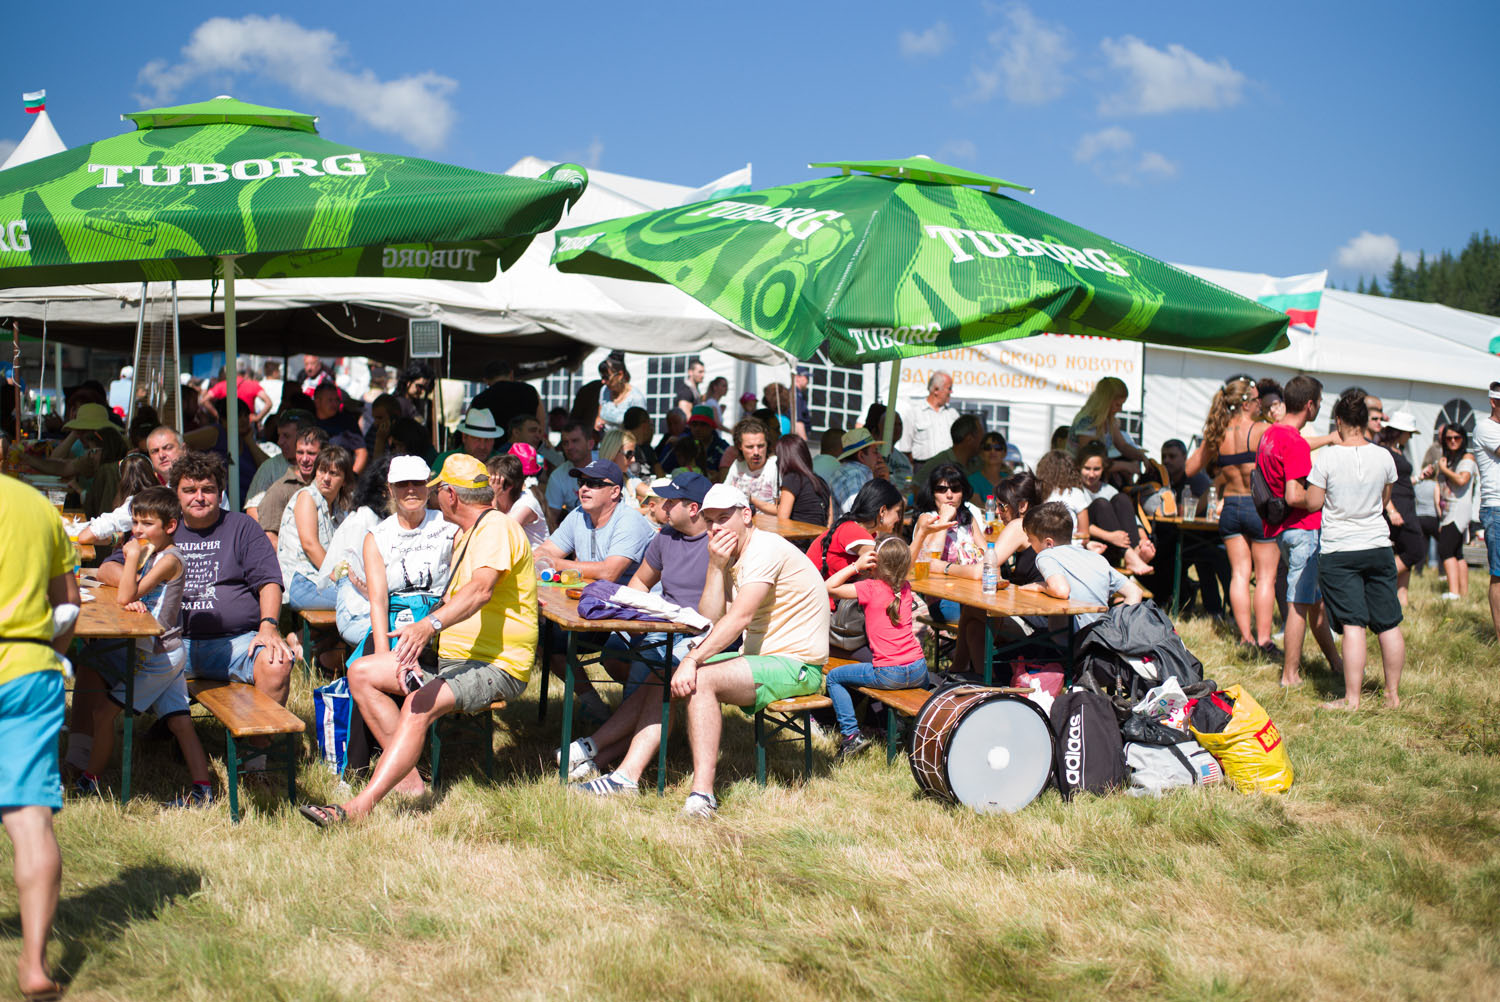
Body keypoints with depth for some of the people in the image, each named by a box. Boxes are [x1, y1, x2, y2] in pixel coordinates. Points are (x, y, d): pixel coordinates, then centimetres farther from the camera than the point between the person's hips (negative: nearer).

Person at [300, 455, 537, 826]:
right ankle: (407, 780, -10)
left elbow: (481, 589, -31)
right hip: (453, 658, 10)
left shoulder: (497, 528, -12)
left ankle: (359, 808, -40)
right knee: (361, 673, -1)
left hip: (497, 667, -10)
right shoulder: (466, 535, 22)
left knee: (419, 704, -34)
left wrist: (430, 624, -47)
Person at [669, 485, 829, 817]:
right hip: (761, 658, 10)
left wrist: (693, 660, -29)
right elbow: (710, 619, 3)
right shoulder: (732, 556, 14)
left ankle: (703, 794, -32)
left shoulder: (766, 549, -15)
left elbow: (740, 617, -26)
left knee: (701, 679, -27)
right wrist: (716, 567, -7)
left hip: (797, 666, -10)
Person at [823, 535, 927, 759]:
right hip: (918, 671, 6)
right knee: (924, 682, 43)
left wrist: (856, 566, -5)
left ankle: (851, 734, -1)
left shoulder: (870, 588, -8)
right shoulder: (905, 588, 9)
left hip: (888, 675, -6)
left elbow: (830, 586, -5)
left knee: (833, 678, 9)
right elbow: (905, 563, 33)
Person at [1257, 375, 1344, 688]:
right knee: (1300, 604, -3)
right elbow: (1294, 496, -26)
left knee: (1316, 599, 18)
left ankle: (1335, 662, 29)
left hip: (1280, 528, 10)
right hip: (1303, 528, -10)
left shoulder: (1270, 434, 11)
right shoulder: (1295, 443, -20)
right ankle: (1291, 675, 3)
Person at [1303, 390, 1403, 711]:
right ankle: (1393, 694, 18)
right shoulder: (1383, 456, 0)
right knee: (1389, 624, 9)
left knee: (1353, 625, -5)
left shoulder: (1327, 457, -11)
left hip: (1339, 550, -3)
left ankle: (1351, 699, -4)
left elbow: (1313, 503, -5)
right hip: (1378, 546, 3)